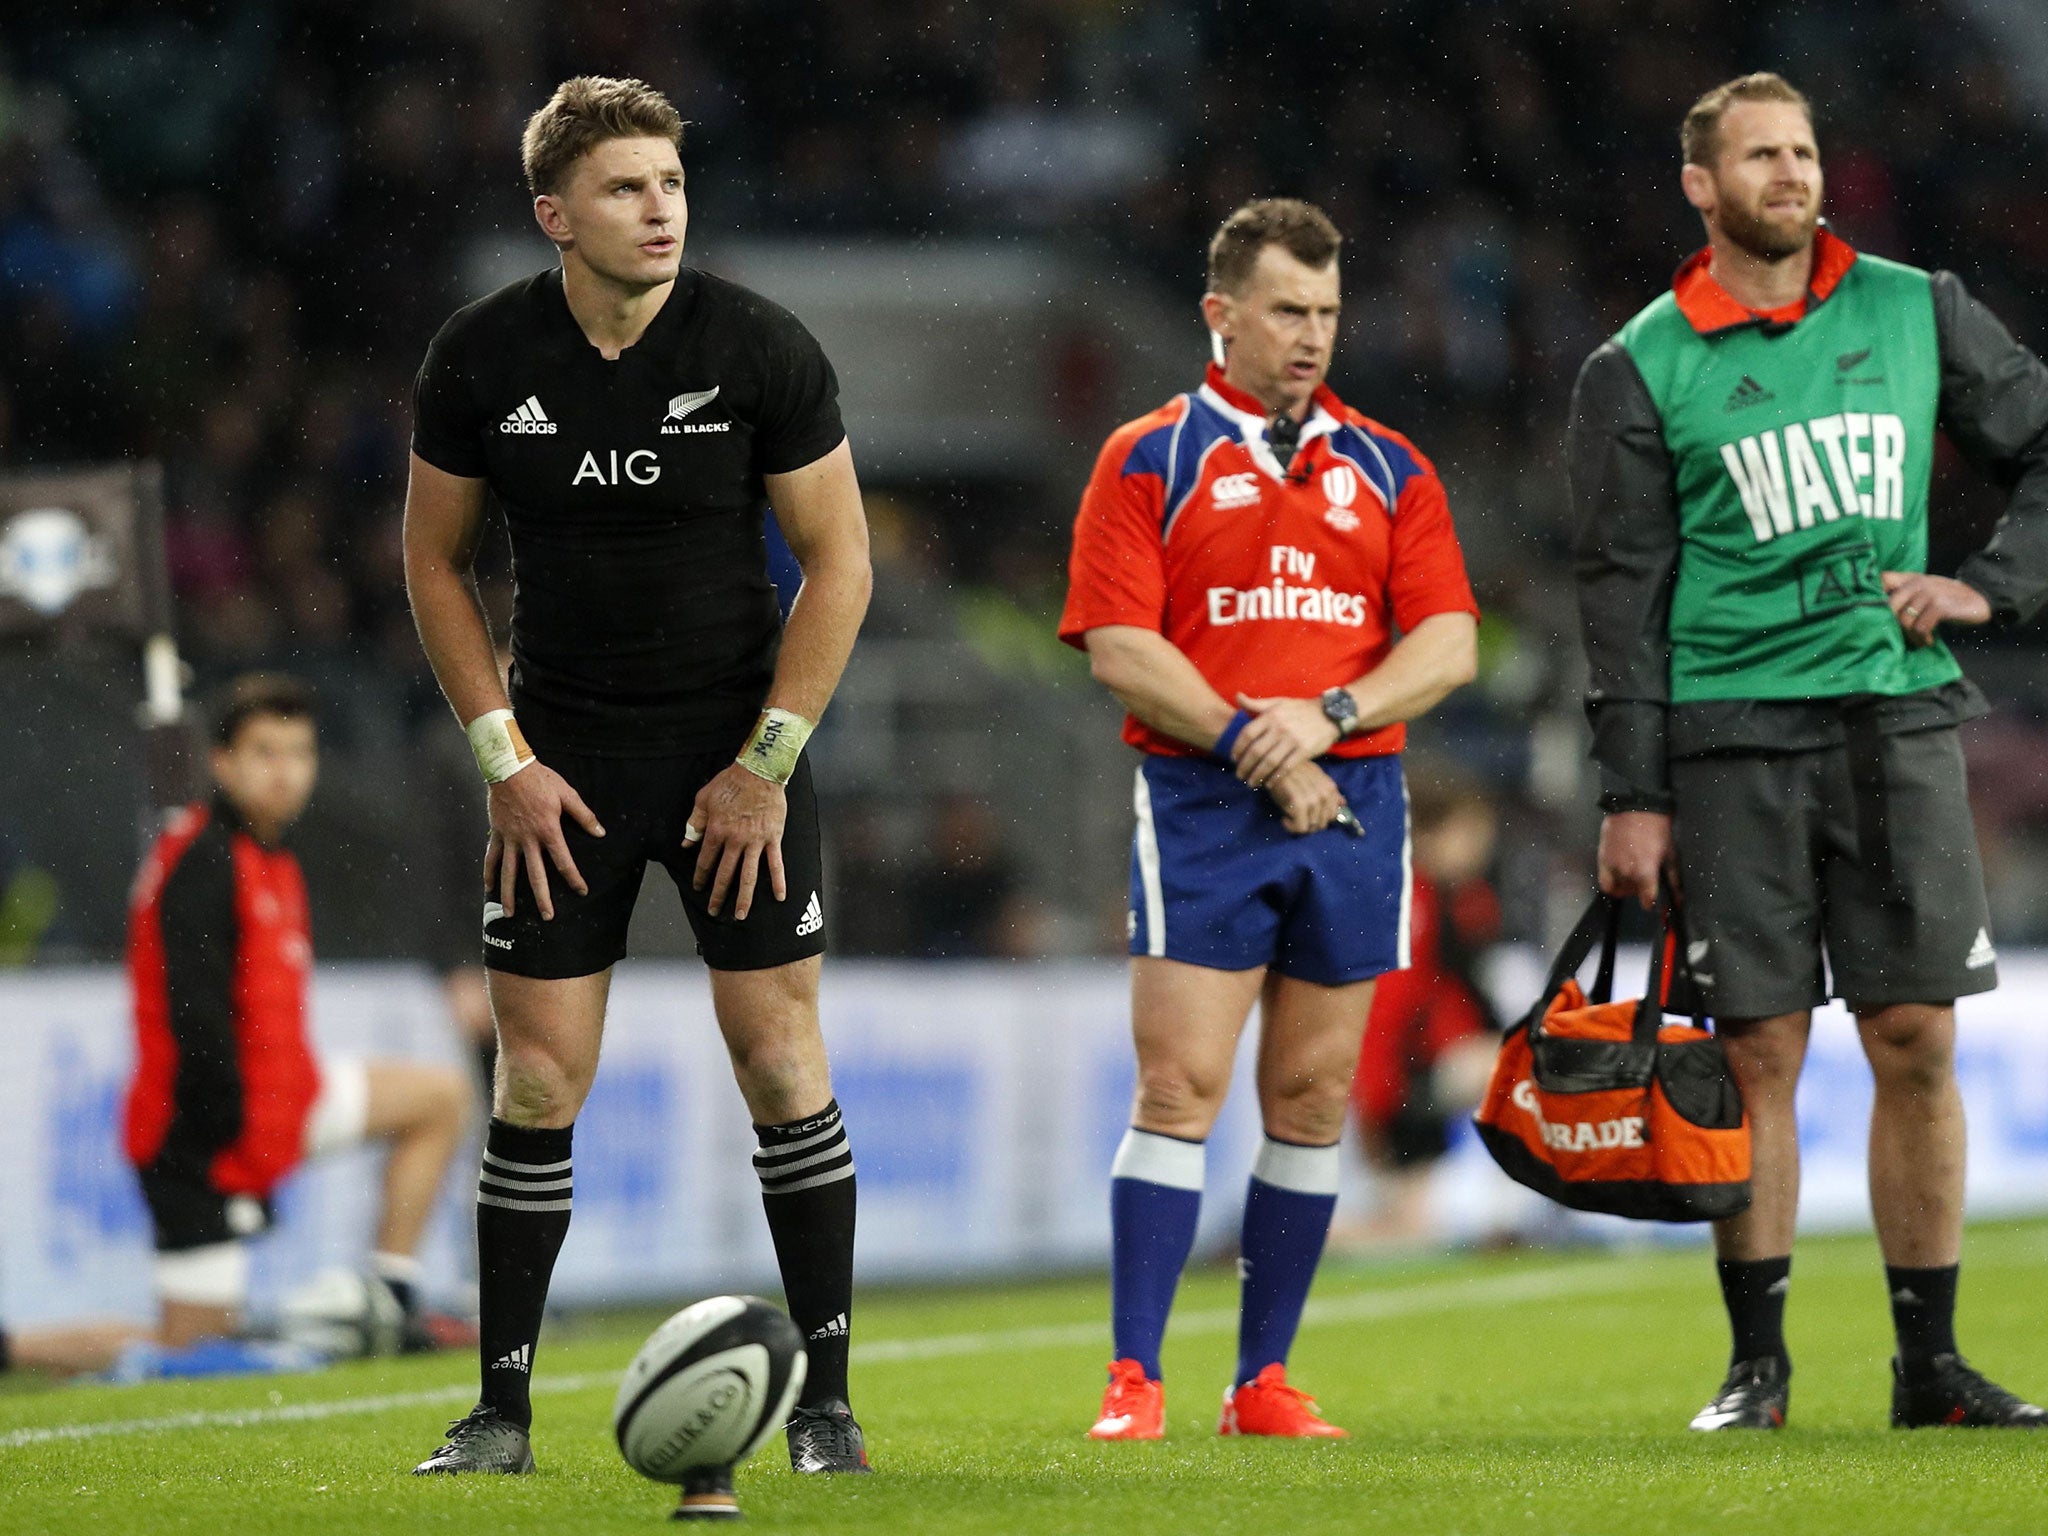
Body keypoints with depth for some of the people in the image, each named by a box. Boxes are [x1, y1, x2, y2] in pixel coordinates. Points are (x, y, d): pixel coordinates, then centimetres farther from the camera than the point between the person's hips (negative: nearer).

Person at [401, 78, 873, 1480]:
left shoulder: (762, 350, -11)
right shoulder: (482, 362, -6)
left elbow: (839, 559, -4)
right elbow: (435, 560, 6)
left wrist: (764, 762, -8)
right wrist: (507, 757, -2)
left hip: (741, 747, -1)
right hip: (564, 759, 1)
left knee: (781, 1061, -4)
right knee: (538, 1081, -2)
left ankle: (826, 1400, 5)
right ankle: (503, 1409, 7)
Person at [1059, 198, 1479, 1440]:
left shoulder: (1389, 469, 13)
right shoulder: (1148, 461, 4)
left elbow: (1449, 643, 5)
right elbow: (1119, 648, -5)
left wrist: (1330, 713, -11)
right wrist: (1252, 746, -13)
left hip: (1355, 799, 3)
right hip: (1203, 805, -3)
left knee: (1313, 1098, 5)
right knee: (1180, 1090, -9)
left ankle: (1266, 1379, 11)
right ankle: (1135, 1382, -9)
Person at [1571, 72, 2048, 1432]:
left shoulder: (1917, 312, 9)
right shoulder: (1641, 370, 3)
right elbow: (1623, 590, 2)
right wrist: (1632, 794, -2)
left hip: (1897, 716, 2)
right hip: (1730, 734, -2)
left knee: (1917, 1039, -1)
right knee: (1759, 1050, -3)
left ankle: (1930, 1362, 5)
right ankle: (1758, 1362, 6)